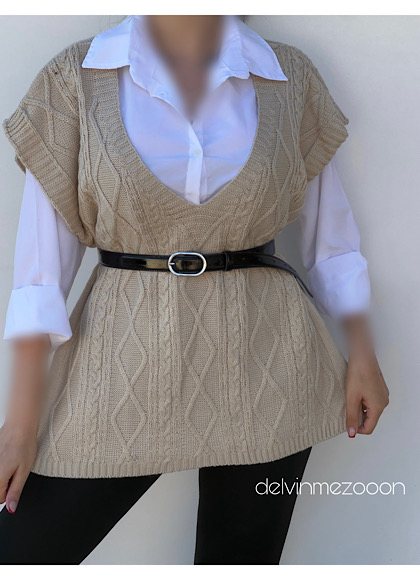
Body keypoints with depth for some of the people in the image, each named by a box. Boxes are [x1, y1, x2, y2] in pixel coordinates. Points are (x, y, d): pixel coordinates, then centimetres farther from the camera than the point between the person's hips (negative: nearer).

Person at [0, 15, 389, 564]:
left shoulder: (291, 78, 4)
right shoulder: (74, 78, -1)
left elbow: (330, 230, 11)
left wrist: (362, 352, 7)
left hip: (263, 362, 2)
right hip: (124, 358, 0)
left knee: (244, 553, 12)